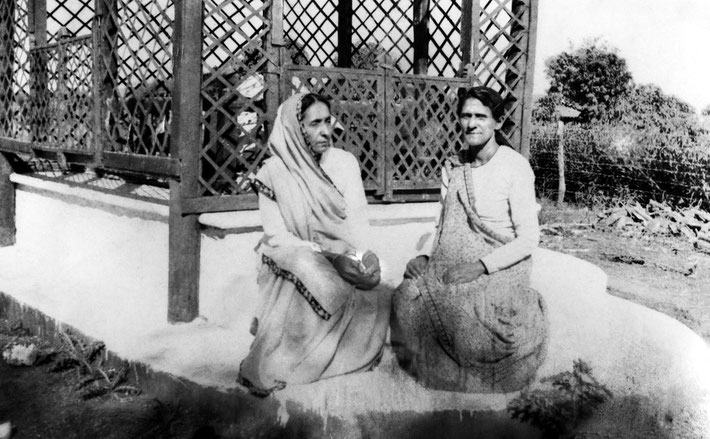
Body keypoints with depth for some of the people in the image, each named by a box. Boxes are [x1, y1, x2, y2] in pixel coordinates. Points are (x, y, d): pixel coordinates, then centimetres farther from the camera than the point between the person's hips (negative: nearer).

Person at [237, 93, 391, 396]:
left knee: (380, 297, -26)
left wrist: (353, 258, -20)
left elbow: (357, 222, -1)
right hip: (293, 267, -2)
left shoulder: (345, 162, 3)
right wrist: (323, 254, -22)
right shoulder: (273, 174, -6)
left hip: (345, 266, 3)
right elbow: (277, 239, -9)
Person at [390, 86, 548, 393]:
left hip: (500, 269, -5)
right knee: (408, 296, -20)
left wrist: (480, 266, -18)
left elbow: (528, 240, -9)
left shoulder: (515, 167, -7)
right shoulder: (453, 168, 10)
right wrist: (427, 259, -3)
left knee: (471, 321, -30)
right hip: (452, 264, 5)